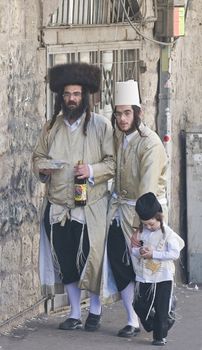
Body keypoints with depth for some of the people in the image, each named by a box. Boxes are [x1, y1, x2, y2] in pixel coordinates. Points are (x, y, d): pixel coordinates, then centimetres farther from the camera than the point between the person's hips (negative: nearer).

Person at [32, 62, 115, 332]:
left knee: (92, 258, 0)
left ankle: (95, 310, 19)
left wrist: (92, 171, -20)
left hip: (91, 206, -3)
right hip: (58, 206, 3)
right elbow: (38, 156, 17)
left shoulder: (101, 125, -3)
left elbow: (113, 163, -4)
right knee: (65, 261, 7)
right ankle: (75, 314, 18)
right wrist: (42, 167, -5)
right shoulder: (51, 127, 9)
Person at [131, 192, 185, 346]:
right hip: (144, 278, 5)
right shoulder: (141, 232, 3)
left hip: (163, 278, -5)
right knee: (140, 306, 10)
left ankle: (160, 336, 10)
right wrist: (139, 251, -16)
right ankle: (151, 325, 35)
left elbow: (174, 253, -17)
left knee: (161, 310, 0)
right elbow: (134, 249, 9)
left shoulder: (167, 233, -11)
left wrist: (153, 254, -21)